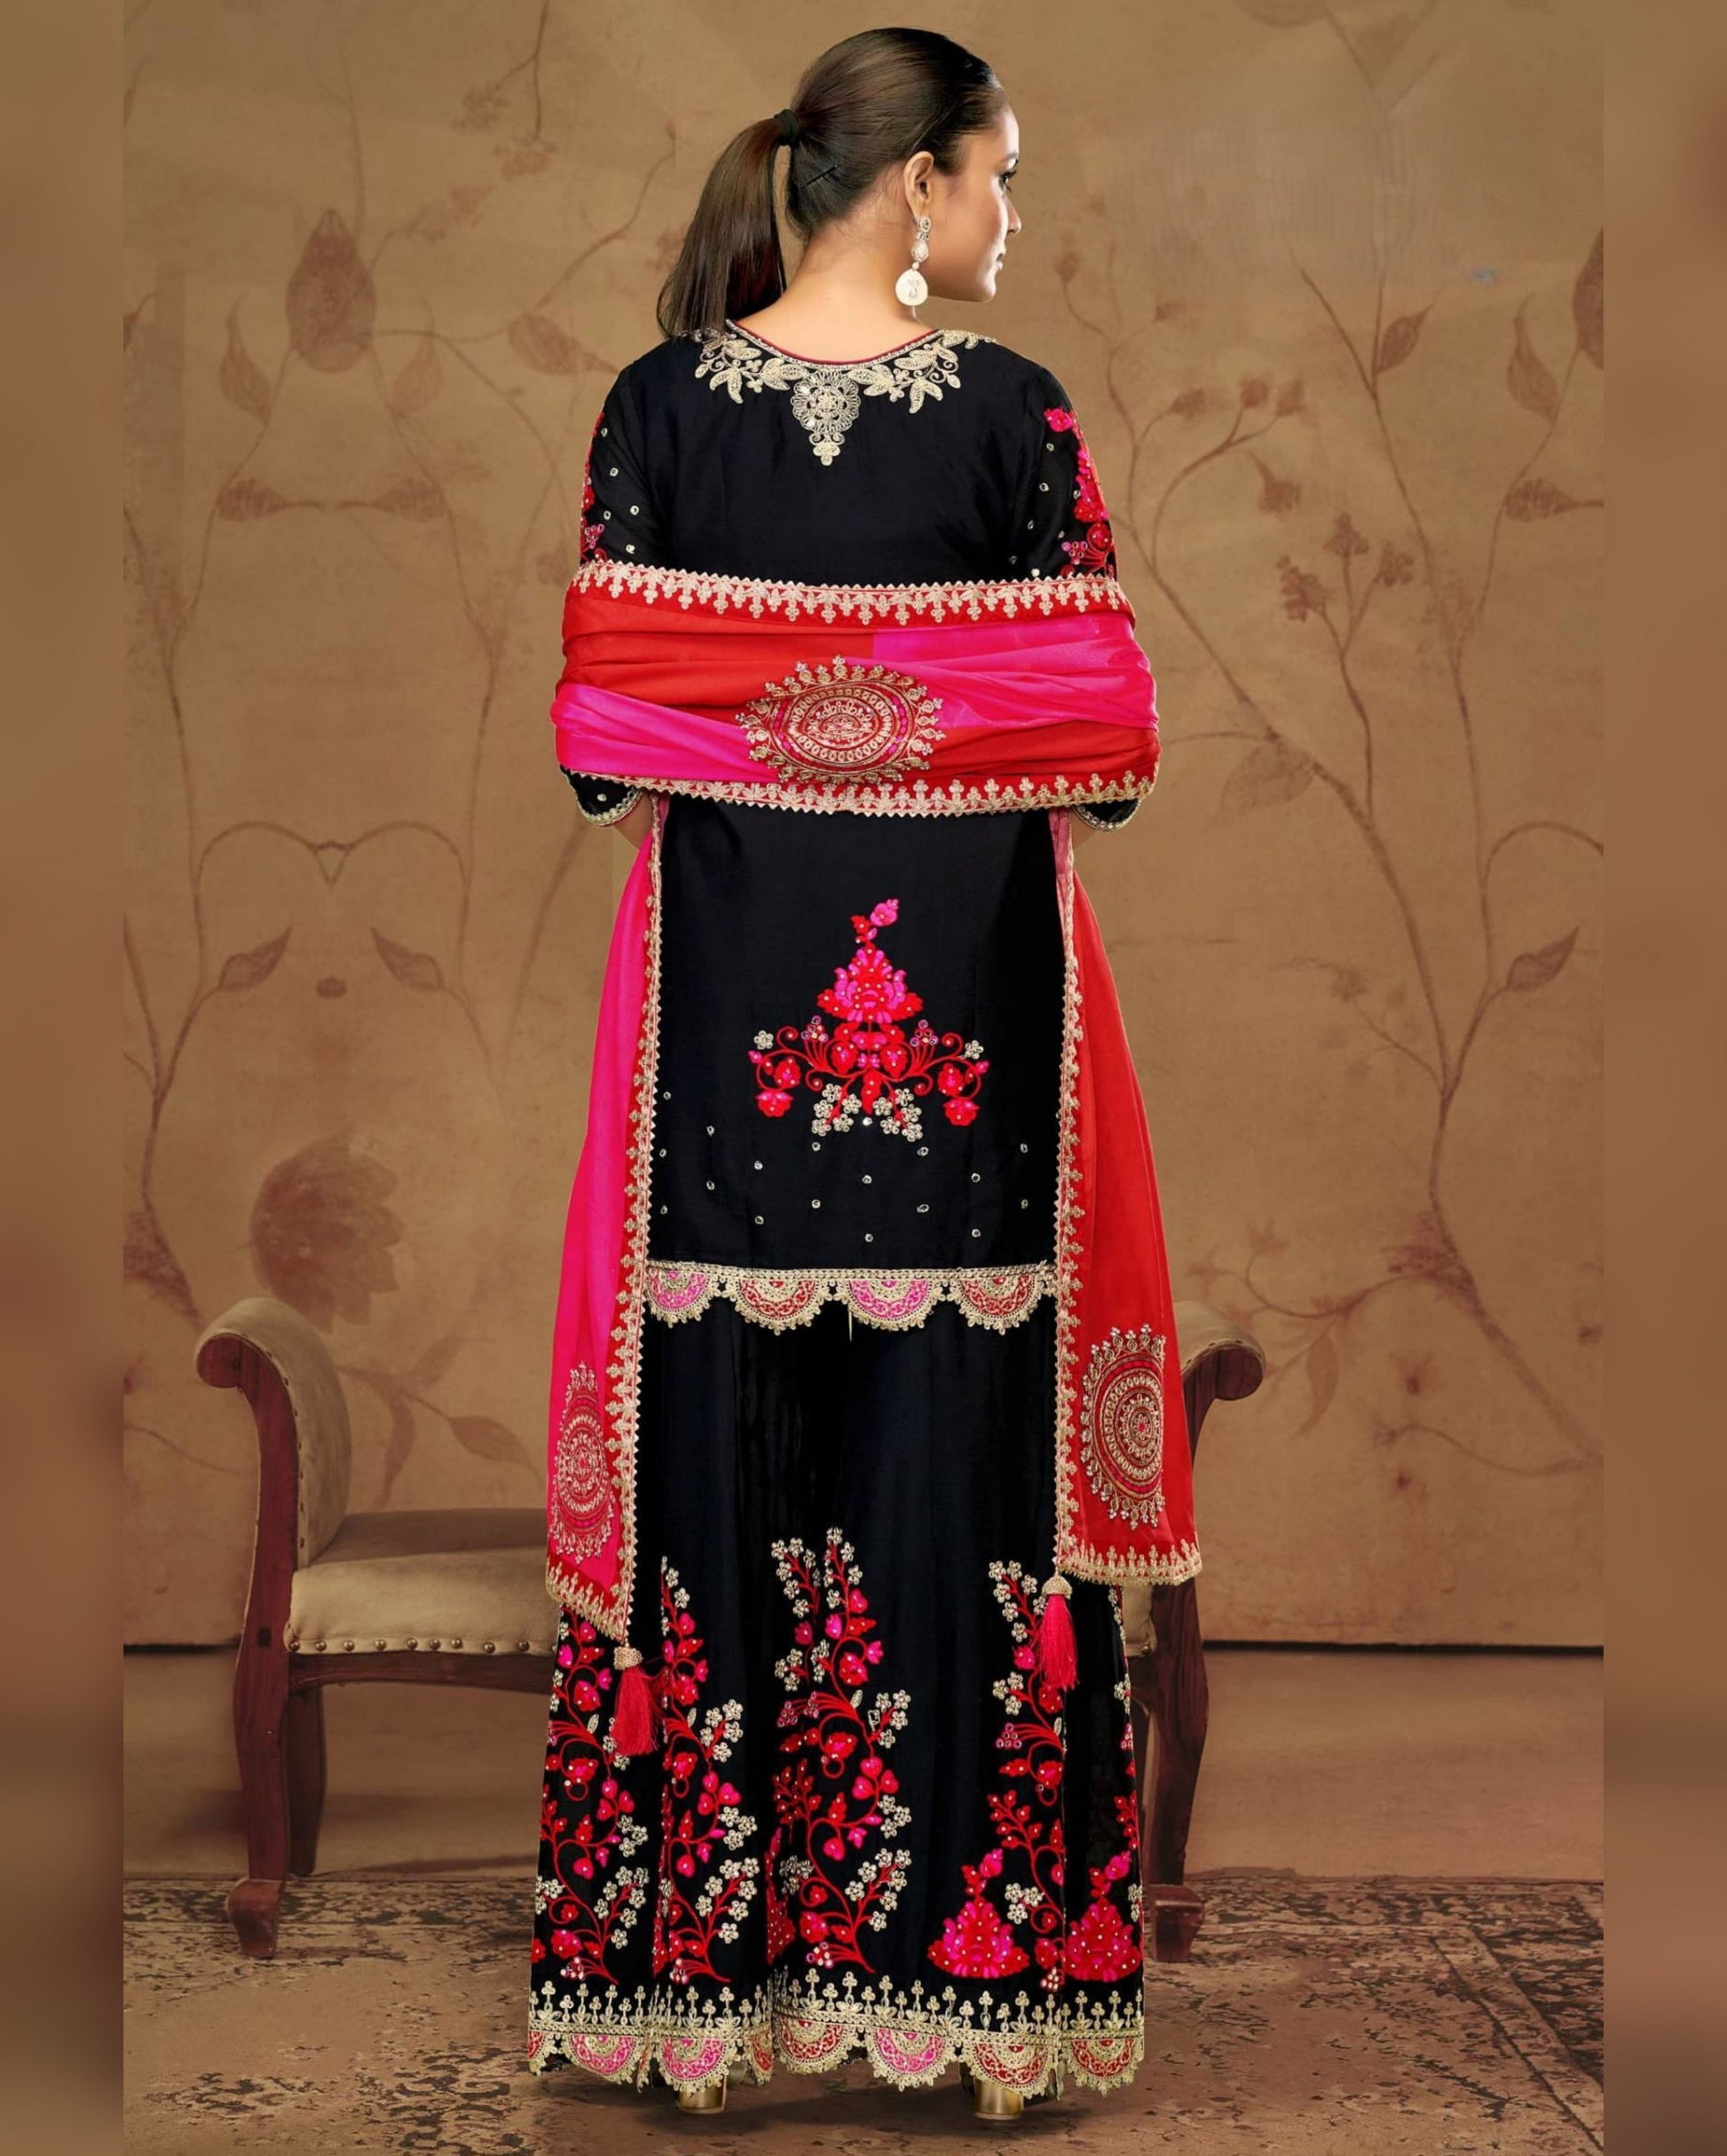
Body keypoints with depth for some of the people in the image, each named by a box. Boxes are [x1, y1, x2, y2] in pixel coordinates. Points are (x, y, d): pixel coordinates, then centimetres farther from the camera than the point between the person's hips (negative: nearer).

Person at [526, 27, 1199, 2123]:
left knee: (726, 1416, 8)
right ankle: (976, 1936, 14)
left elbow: (597, 715, 0)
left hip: (730, 984, 2)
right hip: (972, 975, -2)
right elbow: (1101, 724, -4)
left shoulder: (659, 398, 0)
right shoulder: (1011, 407, -6)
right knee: (952, 1415, 5)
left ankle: (712, 1944, 16)